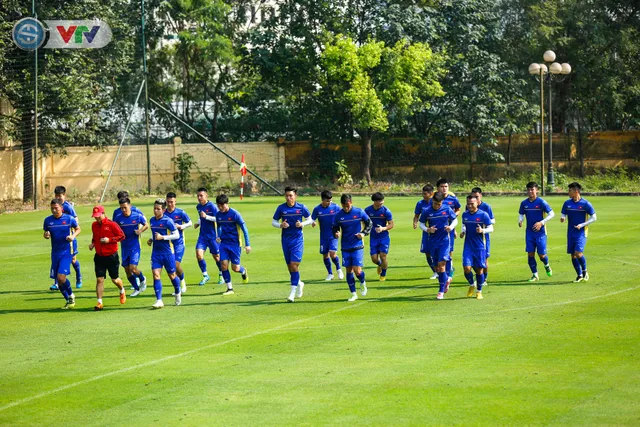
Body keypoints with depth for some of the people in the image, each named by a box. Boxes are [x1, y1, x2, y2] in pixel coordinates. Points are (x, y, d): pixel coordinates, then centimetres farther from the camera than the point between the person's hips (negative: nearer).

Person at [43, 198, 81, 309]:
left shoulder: (69, 219, -6)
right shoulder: (48, 220, 2)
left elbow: (78, 229, 8)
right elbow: (45, 233, 13)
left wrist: (73, 236, -12)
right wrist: (46, 235, -11)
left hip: (67, 252, -4)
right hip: (55, 253, 4)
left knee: (61, 277, -18)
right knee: (58, 280, 7)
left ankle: (71, 296, 8)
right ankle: (68, 301, 26)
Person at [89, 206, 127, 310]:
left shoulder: (111, 224, -11)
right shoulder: (94, 225, 5)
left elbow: (122, 236, -8)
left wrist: (109, 240, -18)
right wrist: (92, 243, 3)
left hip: (112, 256, -4)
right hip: (99, 257, 4)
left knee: (115, 280, 9)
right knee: (99, 279, -6)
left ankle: (122, 291, 42)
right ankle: (99, 303, -5)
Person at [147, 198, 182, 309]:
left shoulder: (167, 221, -13)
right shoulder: (152, 220, 6)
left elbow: (176, 235, -11)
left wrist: (162, 237, -19)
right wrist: (151, 239, 3)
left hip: (167, 252, -5)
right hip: (156, 252, 5)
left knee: (172, 275, 8)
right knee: (155, 274, -9)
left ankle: (178, 294, 36)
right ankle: (159, 300, -9)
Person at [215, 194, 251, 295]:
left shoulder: (235, 214, -14)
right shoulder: (218, 214, 1)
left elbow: (244, 229, -9)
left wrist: (247, 244, -10)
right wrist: (219, 236, 5)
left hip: (235, 243, -4)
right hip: (224, 243, 4)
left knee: (235, 268, -3)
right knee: (223, 265, -9)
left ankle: (243, 271, 34)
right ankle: (229, 288, 3)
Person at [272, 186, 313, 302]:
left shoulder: (301, 207, -4)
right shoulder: (281, 208, -1)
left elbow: (310, 219, 8)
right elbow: (273, 222, 6)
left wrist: (302, 224, -12)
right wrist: (280, 225, -16)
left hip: (297, 239, -3)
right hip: (285, 239, 3)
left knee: (294, 264, -13)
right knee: (289, 266, 10)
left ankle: (293, 292, -11)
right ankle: (299, 283, 37)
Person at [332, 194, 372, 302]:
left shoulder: (359, 212, -6)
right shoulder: (338, 216, -2)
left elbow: (369, 224, 5)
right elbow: (334, 228, 6)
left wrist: (363, 233, -10)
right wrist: (336, 233, -17)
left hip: (357, 246, -2)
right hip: (345, 247, 2)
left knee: (357, 270, -11)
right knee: (349, 270, 5)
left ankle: (363, 283, 22)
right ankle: (353, 294, 17)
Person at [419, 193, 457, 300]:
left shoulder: (447, 209, -4)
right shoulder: (427, 211, -3)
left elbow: (455, 219, 9)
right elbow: (421, 223, 7)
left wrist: (451, 227, -12)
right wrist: (427, 229, -13)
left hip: (445, 240, -3)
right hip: (433, 241, 3)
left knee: (441, 264, -12)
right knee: (437, 267, 9)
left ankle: (441, 291, -4)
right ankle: (447, 279, 40)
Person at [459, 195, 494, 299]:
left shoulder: (483, 214, -8)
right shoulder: (465, 215, 4)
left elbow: (491, 228, -5)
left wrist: (482, 230, -24)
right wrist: (463, 232, 1)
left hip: (480, 246, -3)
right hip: (468, 246, 3)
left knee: (479, 269, 3)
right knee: (466, 268, -10)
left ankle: (479, 291, 21)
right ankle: (471, 285, 19)